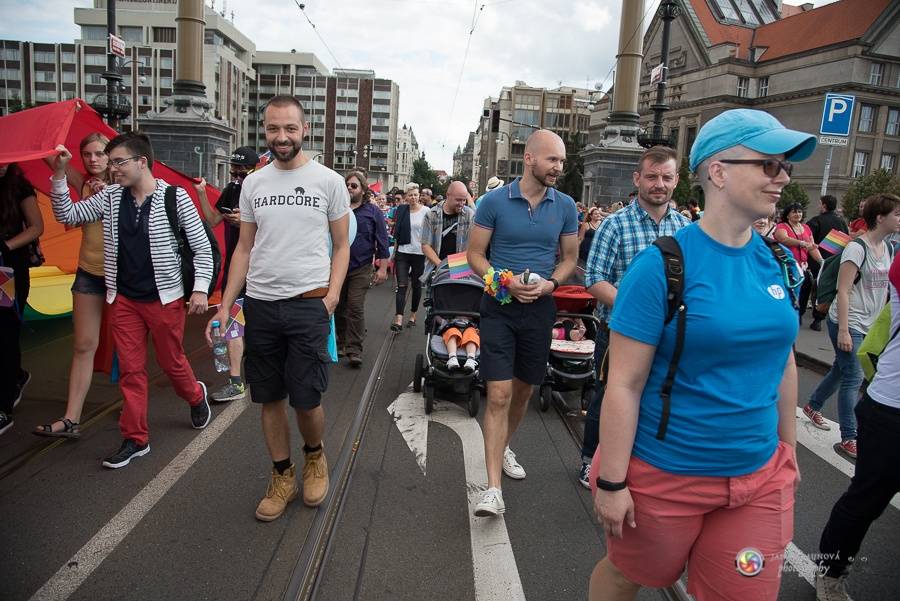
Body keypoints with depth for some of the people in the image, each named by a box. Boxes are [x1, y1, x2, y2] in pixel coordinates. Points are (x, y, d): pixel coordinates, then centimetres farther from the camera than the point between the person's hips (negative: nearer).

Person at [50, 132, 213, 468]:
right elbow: (66, 215, 9)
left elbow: (202, 246, -7)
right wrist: (59, 175, -3)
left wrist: (200, 288, -13)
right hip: (125, 299, 4)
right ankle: (135, 439, 17)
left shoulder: (174, 197, -10)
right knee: (130, 369, 6)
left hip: (164, 298, -4)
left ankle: (196, 397, 41)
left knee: (172, 362, 9)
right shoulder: (110, 197, 4)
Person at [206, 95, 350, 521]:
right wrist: (225, 305, 5)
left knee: (307, 399, -2)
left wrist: (331, 297, -10)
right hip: (260, 305, 4)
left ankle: (314, 455, 30)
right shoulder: (253, 184, 9)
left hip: (308, 305, -3)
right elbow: (244, 248, 12)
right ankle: (282, 476, 27)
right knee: (270, 399, 10)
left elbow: (341, 245, 3)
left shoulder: (328, 181, -1)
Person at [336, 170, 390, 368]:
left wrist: (382, 268, -2)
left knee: (355, 307, -8)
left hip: (360, 268, -3)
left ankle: (354, 350, -4)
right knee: (339, 307, 10)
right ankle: (341, 344, 25)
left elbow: (382, 242, 3)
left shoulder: (373, 212, 3)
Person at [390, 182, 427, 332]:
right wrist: (394, 251, 11)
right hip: (402, 252, 2)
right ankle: (398, 319, -13)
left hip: (419, 253, -1)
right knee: (402, 285, -6)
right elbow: (397, 233, 12)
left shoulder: (426, 212, -3)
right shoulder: (401, 210, 6)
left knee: (416, 285, 11)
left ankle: (413, 315, 26)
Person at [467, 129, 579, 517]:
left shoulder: (565, 206, 2)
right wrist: (504, 281, -18)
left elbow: (570, 258, 10)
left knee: (523, 390, 17)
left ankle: (503, 447, 43)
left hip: (539, 308, 4)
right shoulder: (495, 201, -6)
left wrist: (550, 283, -10)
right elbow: (474, 254, -2)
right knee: (499, 394, -9)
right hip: (499, 307, -3)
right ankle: (493, 487, -4)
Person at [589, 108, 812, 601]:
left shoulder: (778, 264, 0)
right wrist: (611, 483, -14)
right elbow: (624, 384, -17)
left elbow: (781, 360, 12)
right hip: (663, 477, -5)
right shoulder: (662, 265, -18)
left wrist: (788, 450, 17)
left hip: (760, 478, 5)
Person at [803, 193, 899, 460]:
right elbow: (843, 291, -18)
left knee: (842, 370, 19)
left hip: (868, 325, 8)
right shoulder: (857, 248, -16)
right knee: (853, 379, -5)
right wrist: (843, 330, -20)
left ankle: (813, 406, 40)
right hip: (849, 324, -8)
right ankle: (848, 440, 3)